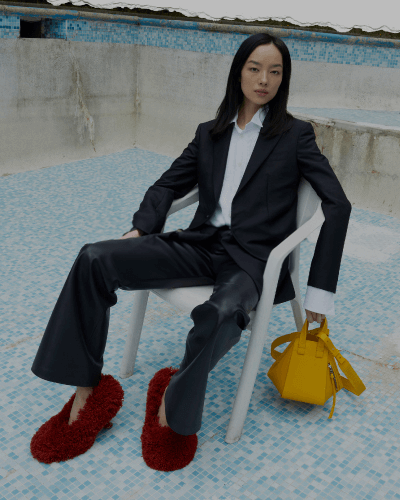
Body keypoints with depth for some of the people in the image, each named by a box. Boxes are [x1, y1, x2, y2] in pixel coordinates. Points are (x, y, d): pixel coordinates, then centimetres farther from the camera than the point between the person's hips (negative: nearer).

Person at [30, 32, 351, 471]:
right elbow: (169, 184, 18)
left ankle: (175, 408, -10)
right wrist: (140, 229, -3)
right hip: (201, 245, 4)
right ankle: (87, 390, -9)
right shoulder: (209, 133, 18)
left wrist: (320, 288, -8)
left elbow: (337, 204, -1)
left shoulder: (295, 134, 5)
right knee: (94, 259, -16)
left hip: (252, 259, -4)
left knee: (216, 317, -40)